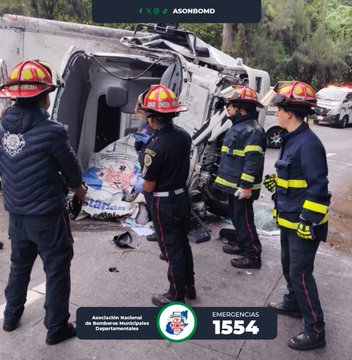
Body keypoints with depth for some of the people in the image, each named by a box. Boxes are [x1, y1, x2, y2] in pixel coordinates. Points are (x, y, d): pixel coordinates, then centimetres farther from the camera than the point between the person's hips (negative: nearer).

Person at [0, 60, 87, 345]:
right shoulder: (51, 131, -23)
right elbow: (72, 169, -9)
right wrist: (77, 186, 15)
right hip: (47, 215, -6)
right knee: (57, 270, 11)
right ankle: (56, 328, 25)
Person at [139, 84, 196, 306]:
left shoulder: (156, 146, -25)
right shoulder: (184, 135, -2)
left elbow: (149, 186, -17)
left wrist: (144, 184, 3)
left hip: (164, 203, -7)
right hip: (183, 196, 7)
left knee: (172, 249, 5)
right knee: (183, 243, 21)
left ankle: (176, 296, 21)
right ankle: (189, 286, 36)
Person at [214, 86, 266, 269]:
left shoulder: (252, 130, -19)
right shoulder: (237, 126, 15)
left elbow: (253, 161, -25)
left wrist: (246, 186, -26)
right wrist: (225, 179, 24)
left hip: (242, 186, -10)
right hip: (233, 184, 10)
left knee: (244, 219, -2)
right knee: (236, 216, 21)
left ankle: (253, 255, 8)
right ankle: (241, 244, 37)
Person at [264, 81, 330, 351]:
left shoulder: (308, 143, -22)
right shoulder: (292, 139, 8)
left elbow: (318, 187, -25)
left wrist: (309, 221, -24)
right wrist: (277, 183, 16)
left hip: (303, 223, -10)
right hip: (289, 219, 10)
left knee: (300, 274, -2)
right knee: (288, 265, 23)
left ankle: (315, 331, 12)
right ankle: (294, 304, 45)